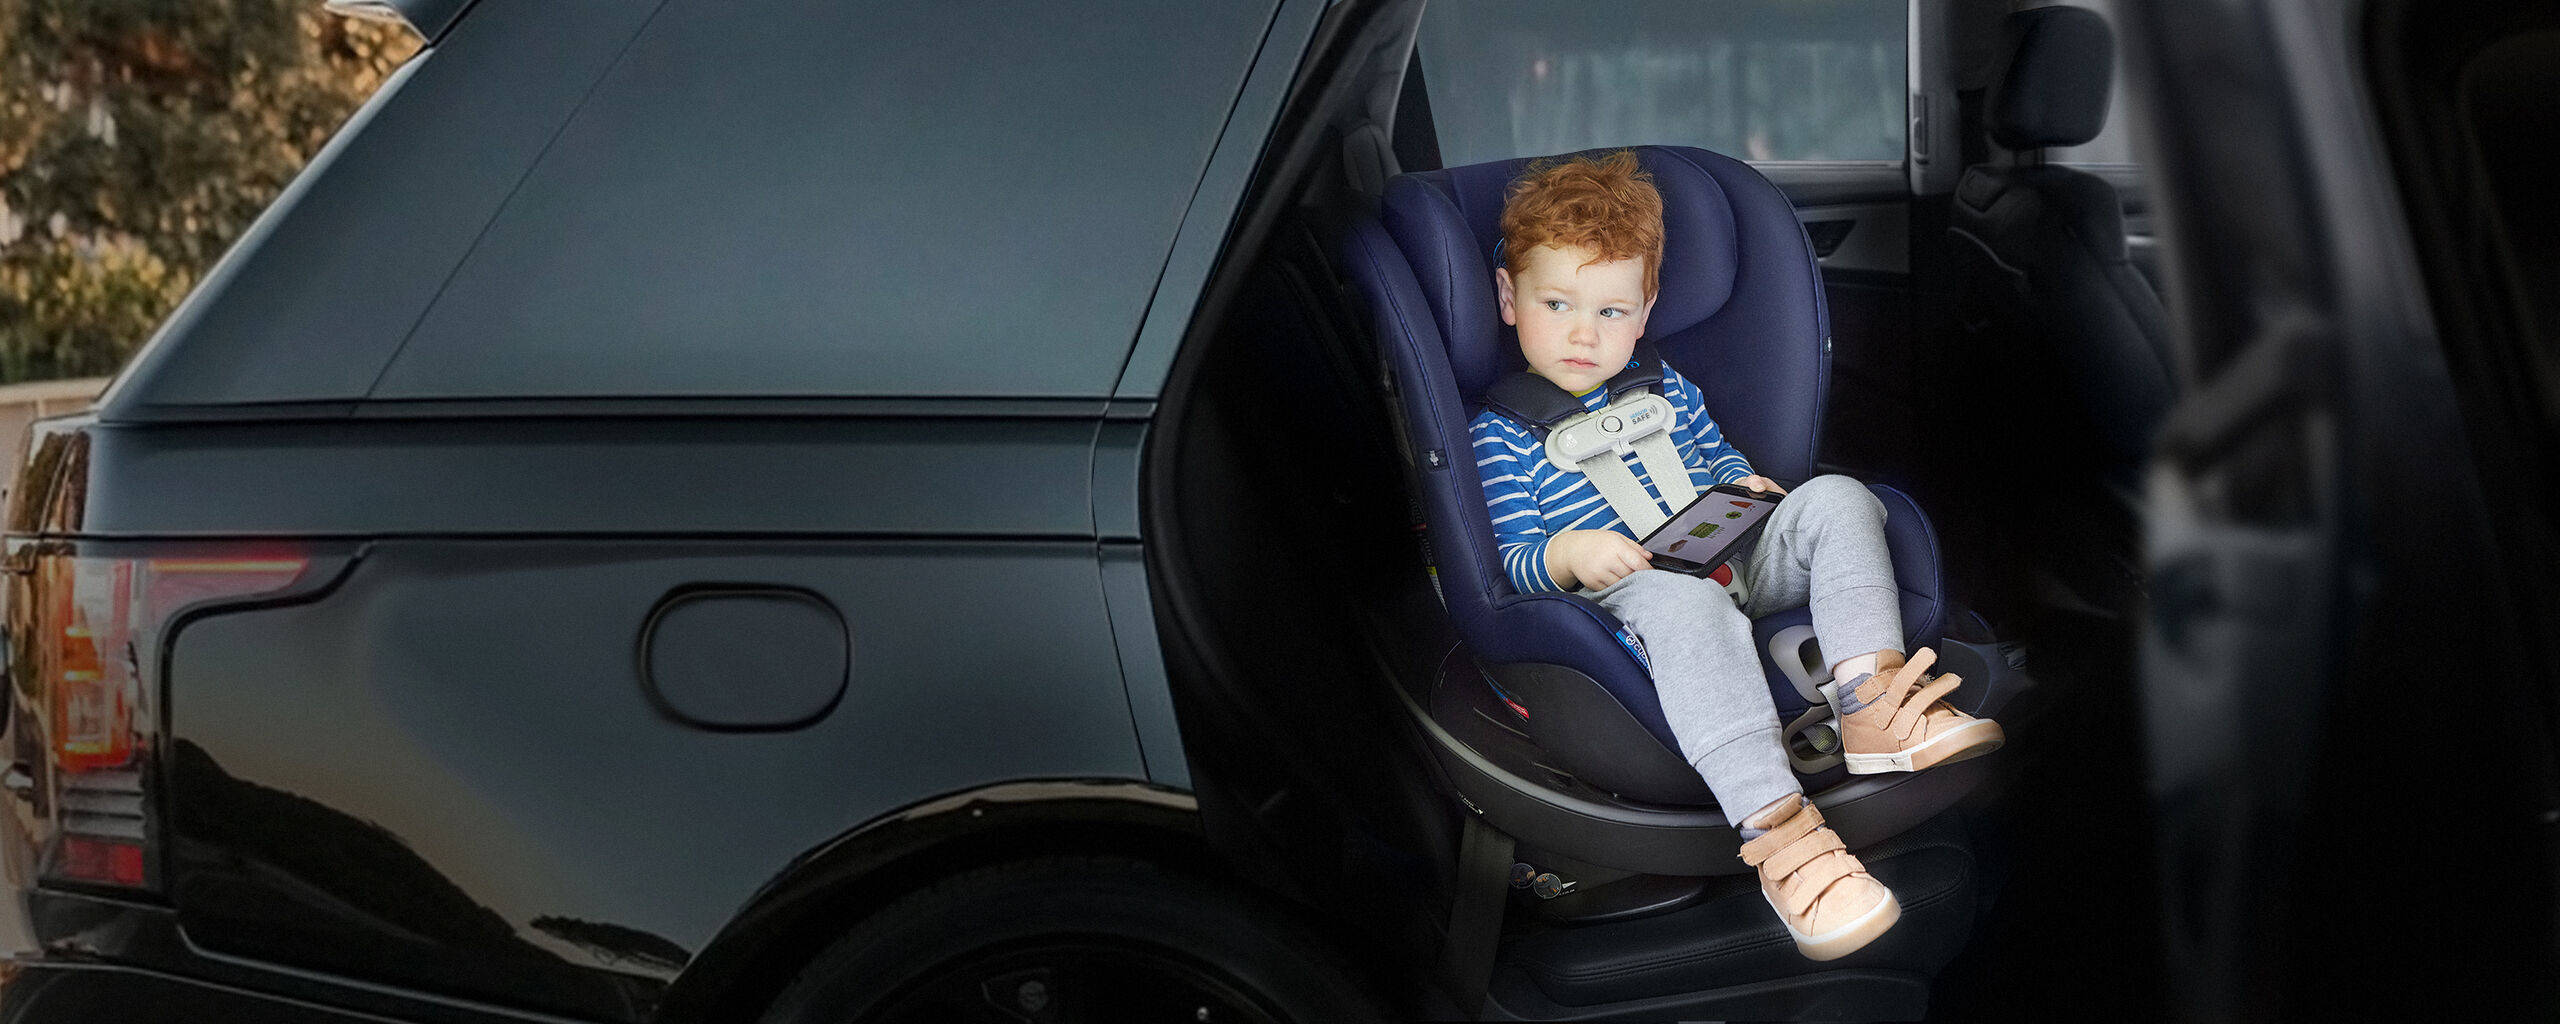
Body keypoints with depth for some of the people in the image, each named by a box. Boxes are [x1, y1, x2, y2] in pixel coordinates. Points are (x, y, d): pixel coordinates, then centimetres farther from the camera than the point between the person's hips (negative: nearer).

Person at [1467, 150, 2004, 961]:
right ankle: (1774, 828, -53)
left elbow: (1718, 459, 32)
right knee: (1685, 602, -42)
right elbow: (1514, 560, -3)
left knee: (1835, 498, -15)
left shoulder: (1664, 386, 20)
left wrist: (1748, 486, 9)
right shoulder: (1500, 432, 2)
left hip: (1731, 559, 7)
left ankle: (1873, 704, -31)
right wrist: (1568, 554, -25)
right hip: (1623, 594, -7)